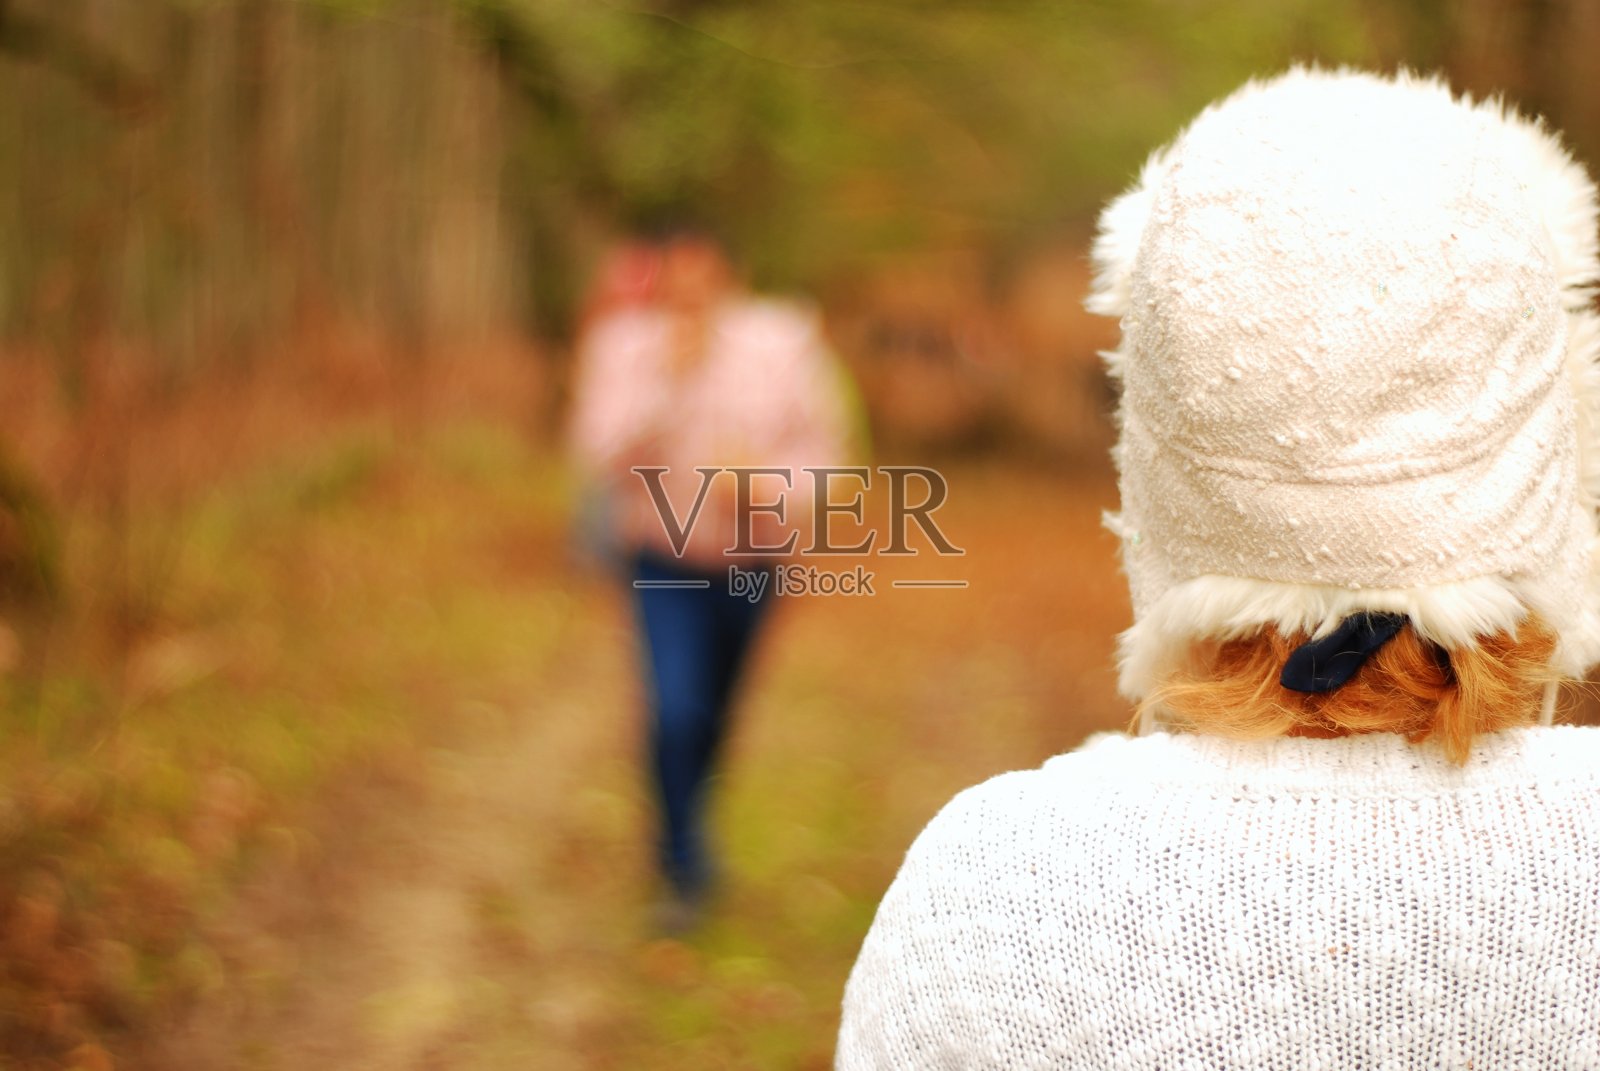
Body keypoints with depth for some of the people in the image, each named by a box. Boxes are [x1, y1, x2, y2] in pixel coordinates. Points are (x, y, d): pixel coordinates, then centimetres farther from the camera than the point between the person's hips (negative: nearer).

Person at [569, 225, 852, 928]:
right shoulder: (623, 344, -10)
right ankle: (685, 869, 1)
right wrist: (663, 381, -28)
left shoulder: (784, 344, -10)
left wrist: (769, 486, -24)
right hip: (664, 560, -2)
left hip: (751, 561, 2)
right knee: (675, 711, -17)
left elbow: (821, 448, -4)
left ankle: (689, 836, 46)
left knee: (717, 712, 18)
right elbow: (602, 457, -18)